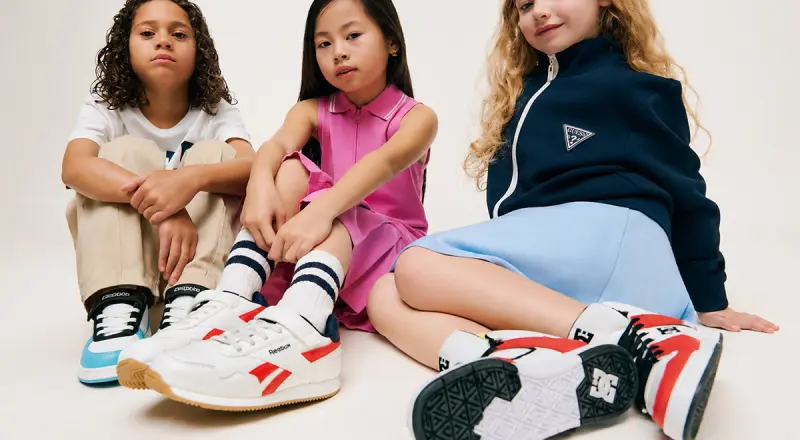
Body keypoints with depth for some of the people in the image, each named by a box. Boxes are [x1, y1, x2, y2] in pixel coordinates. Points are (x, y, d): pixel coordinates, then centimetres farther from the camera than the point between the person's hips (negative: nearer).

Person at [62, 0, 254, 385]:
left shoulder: (216, 111, -3)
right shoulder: (106, 108, -4)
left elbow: (254, 167, -24)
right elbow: (74, 166, -27)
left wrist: (192, 178, -45)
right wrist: (161, 204, -43)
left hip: (202, 253, 0)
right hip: (120, 258, 0)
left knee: (213, 154, -20)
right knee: (125, 152, -20)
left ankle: (187, 303, -36)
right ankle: (119, 307, -34)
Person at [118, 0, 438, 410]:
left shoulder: (416, 116, -3)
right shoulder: (312, 111, 9)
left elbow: (386, 161, -26)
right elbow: (277, 144, -15)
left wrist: (322, 209, -45)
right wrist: (260, 185, -39)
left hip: (385, 245, -2)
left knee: (327, 199, -31)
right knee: (291, 170, -23)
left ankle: (299, 326, -60)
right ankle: (231, 303, -43)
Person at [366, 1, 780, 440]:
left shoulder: (632, 84, 7)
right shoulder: (525, 92, 25)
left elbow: (683, 191, 8)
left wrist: (709, 303, 10)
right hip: (536, 266, 7)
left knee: (416, 266, -23)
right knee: (385, 296, -15)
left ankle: (636, 338, -32)